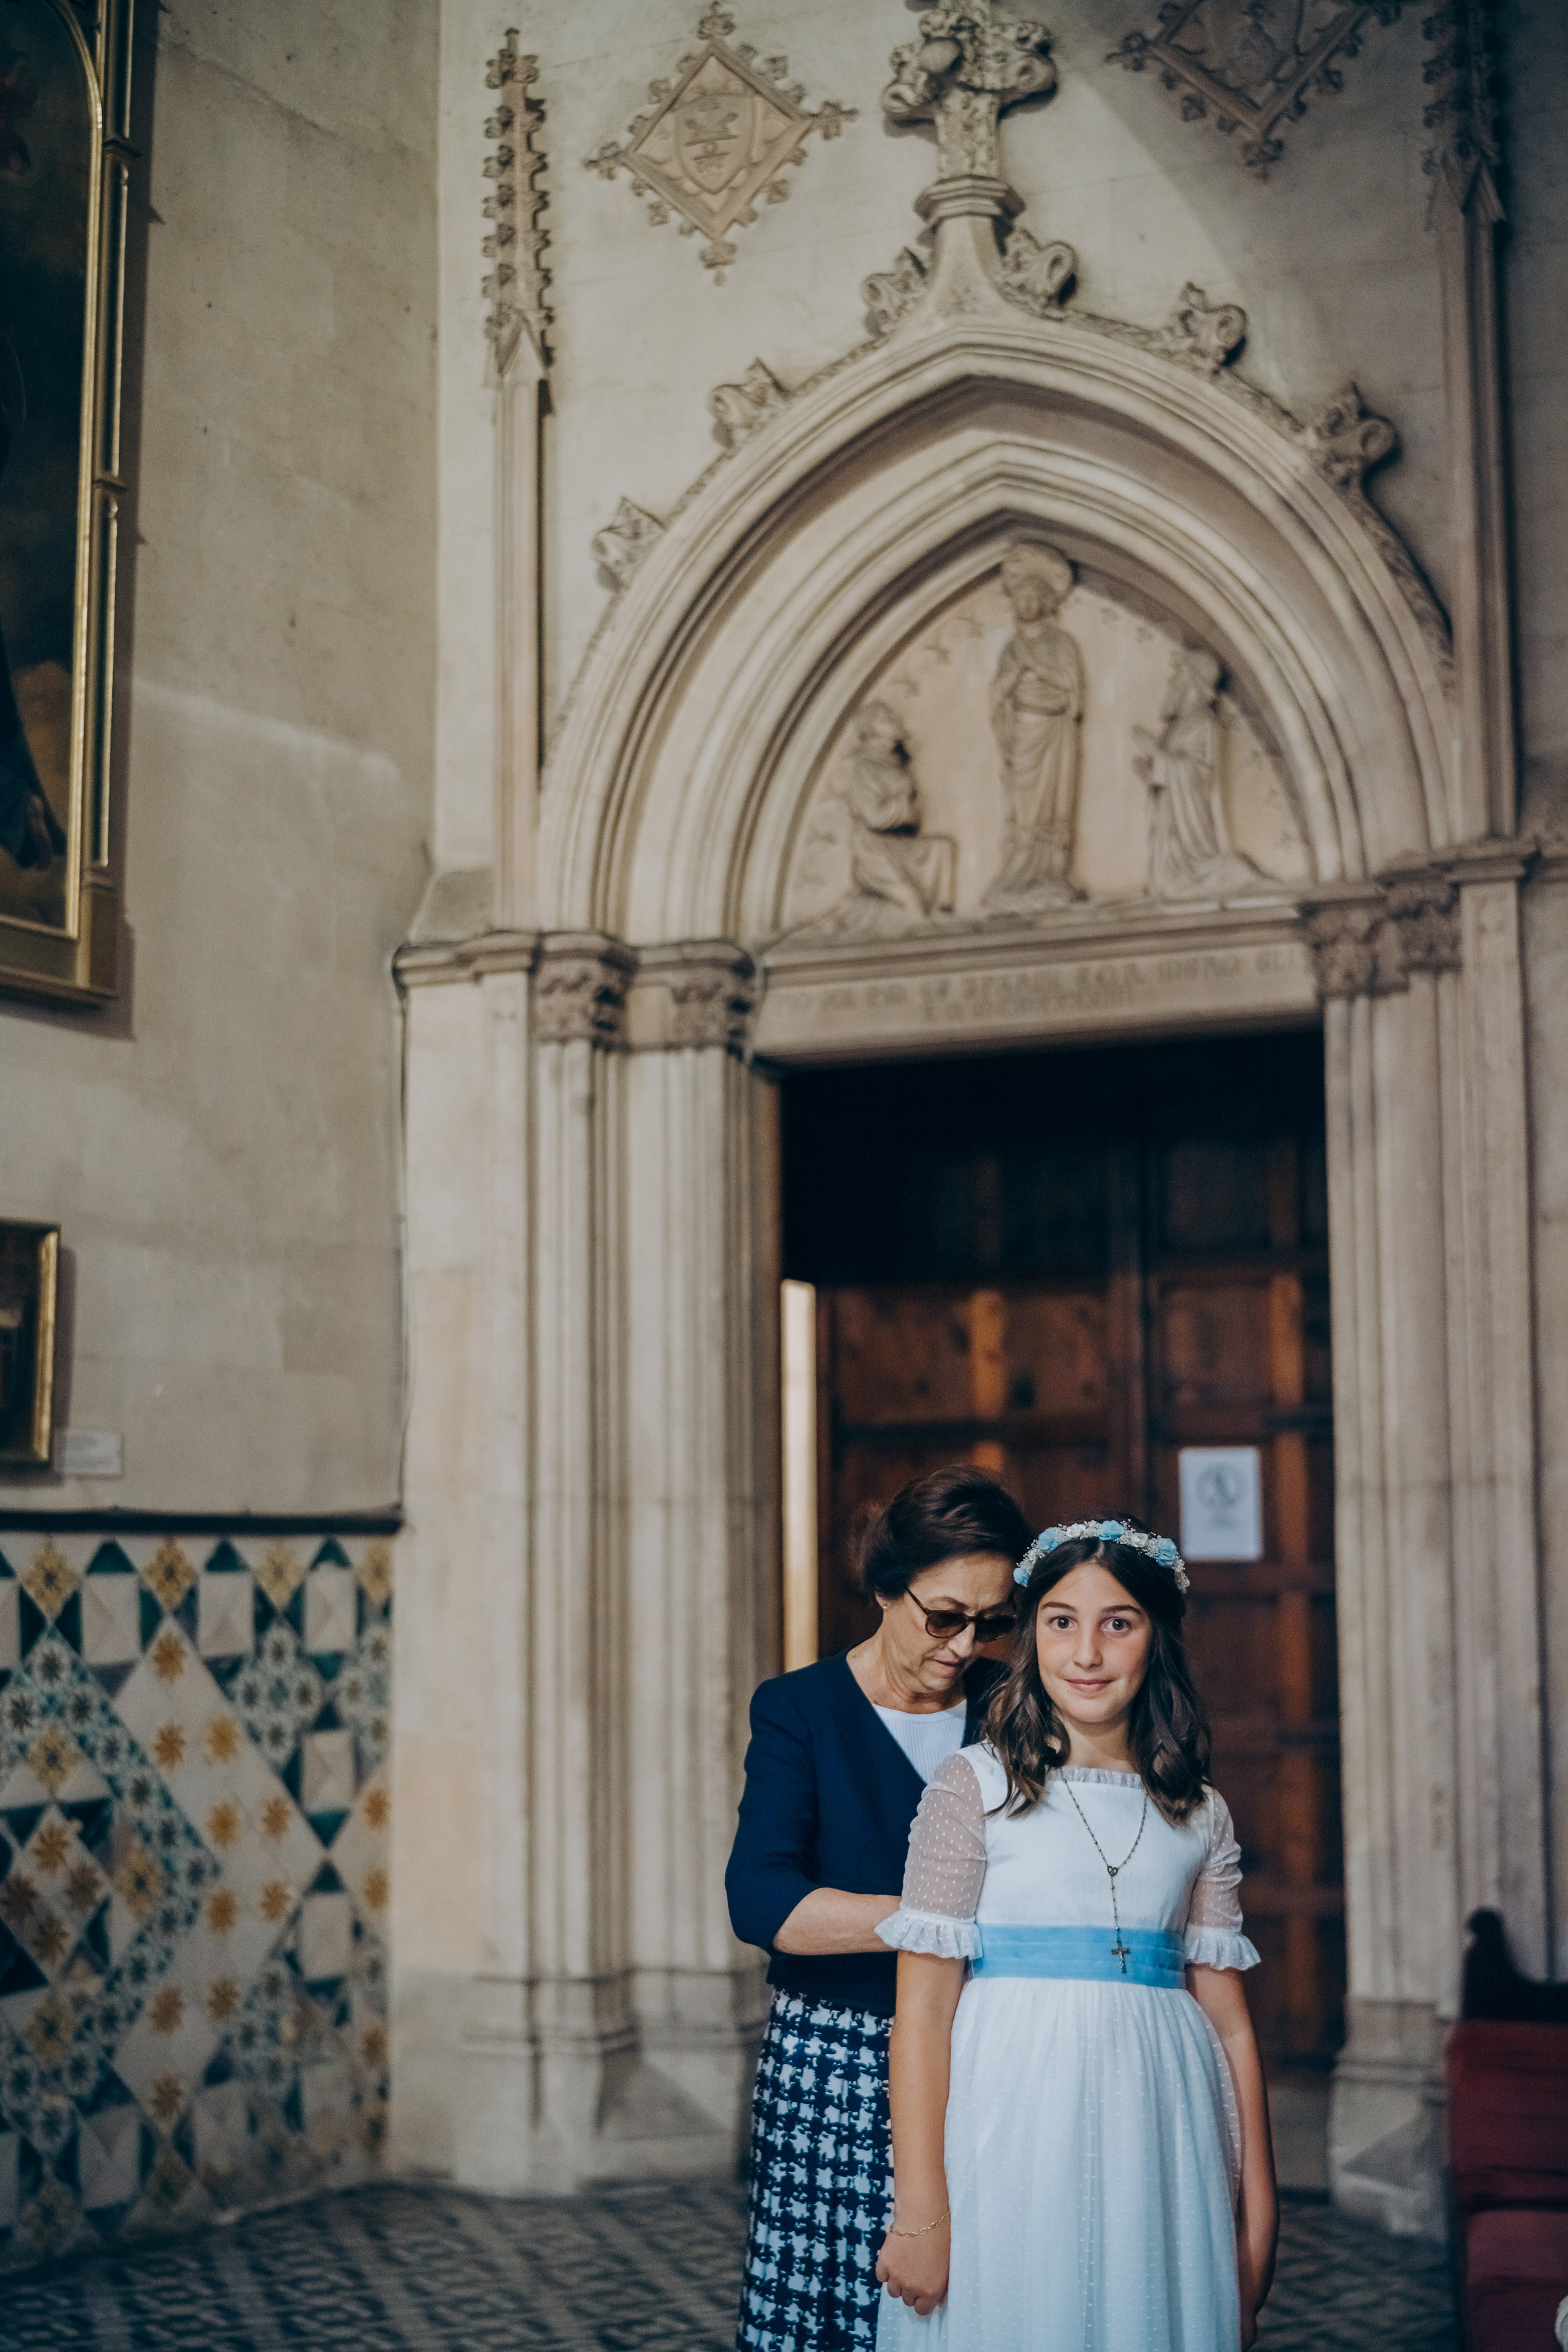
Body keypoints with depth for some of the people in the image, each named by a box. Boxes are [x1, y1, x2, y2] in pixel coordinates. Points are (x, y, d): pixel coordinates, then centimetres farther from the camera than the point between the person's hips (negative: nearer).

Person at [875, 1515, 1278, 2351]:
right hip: (1010, 2140, -3)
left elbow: (1227, 2018, 8)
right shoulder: (974, 1788, -3)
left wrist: (1258, 2213, 5)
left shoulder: (1200, 1817, 8)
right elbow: (922, 2009, -7)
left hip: (1156, 2145, 3)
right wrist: (918, 2214, -13)